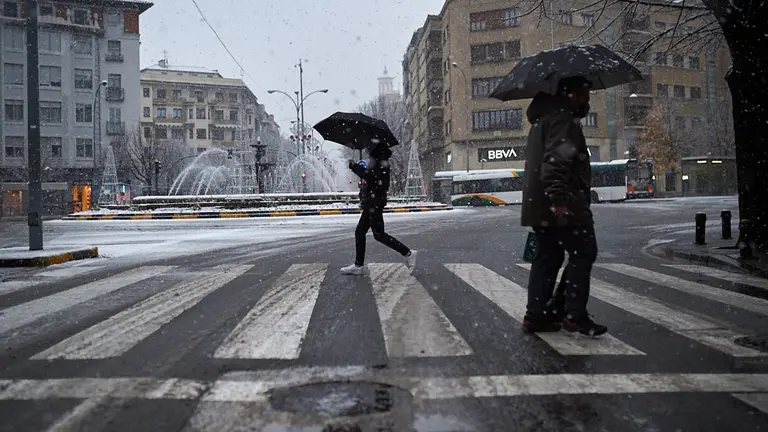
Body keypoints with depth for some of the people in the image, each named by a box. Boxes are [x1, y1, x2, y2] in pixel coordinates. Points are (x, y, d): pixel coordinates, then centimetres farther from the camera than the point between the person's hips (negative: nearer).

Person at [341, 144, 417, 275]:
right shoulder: (377, 160, 17)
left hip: (375, 203, -10)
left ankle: (408, 253, 1)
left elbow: (371, 176, -27)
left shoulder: (381, 161, -13)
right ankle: (358, 265, 15)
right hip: (371, 203, 10)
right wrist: (357, 167, 15)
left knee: (379, 234, -7)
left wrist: (354, 166, -19)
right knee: (360, 232, 11)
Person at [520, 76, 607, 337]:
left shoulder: (544, 118, 23)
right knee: (583, 253, -2)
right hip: (564, 205, -10)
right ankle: (574, 315, -1)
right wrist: (559, 199, -31)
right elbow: (556, 162, -25)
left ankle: (536, 316, 13)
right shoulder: (562, 119, -11)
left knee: (547, 257, 11)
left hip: (540, 205, 10)